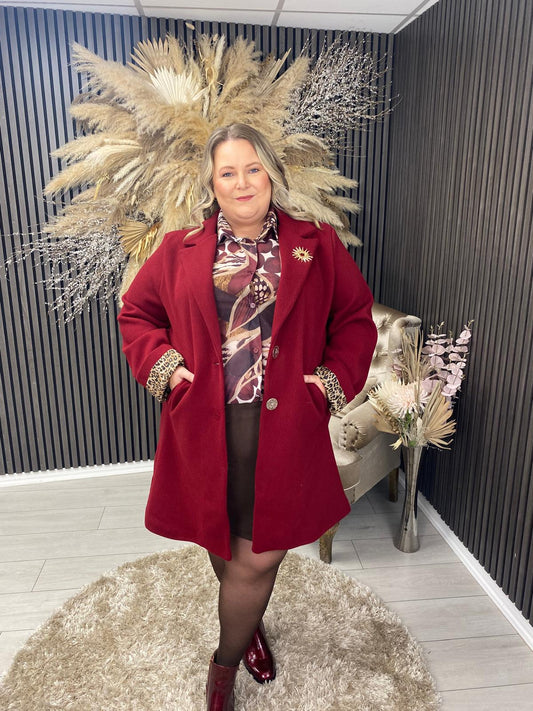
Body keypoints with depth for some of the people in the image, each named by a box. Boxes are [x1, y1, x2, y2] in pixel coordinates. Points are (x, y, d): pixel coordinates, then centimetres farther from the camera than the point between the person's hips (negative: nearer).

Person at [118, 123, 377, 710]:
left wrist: (334, 378, -3)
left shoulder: (317, 246, 4)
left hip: (283, 428, -1)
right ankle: (248, 624, 52)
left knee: (259, 555, 5)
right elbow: (135, 313, 13)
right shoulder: (179, 250, 5)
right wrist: (163, 365, -3)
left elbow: (356, 318, 9)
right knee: (221, 543, 18)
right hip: (205, 429, 2)